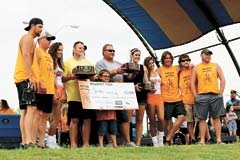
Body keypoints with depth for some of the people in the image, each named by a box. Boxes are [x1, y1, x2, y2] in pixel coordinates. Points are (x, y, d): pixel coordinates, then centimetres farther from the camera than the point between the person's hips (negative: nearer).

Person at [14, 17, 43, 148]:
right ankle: (29, 141, -29)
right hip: (26, 78, -11)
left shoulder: (30, 40, 27)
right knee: (31, 108, -20)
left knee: (25, 111, 5)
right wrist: (31, 77, -23)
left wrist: (34, 78, 23)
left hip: (24, 79, 11)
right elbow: (25, 56, -17)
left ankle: (24, 142, 3)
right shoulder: (28, 38, -4)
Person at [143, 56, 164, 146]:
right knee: (152, 121, -1)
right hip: (150, 97, -3)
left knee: (161, 118, -13)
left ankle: (161, 141, 1)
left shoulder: (157, 72, 18)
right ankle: (155, 143, 4)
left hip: (159, 97, 4)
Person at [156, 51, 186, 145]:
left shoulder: (176, 68, 10)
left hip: (177, 99, 3)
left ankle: (168, 138, -3)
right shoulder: (159, 70, 2)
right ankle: (170, 140, 13)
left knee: (181, 117, -10)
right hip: (166, 100, -3)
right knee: (168, 120, 2)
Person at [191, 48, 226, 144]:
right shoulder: (196, 68, 11)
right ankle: (202, 140, -2)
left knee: (216, 118, 0)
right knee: (202, 119, -3)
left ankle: (219, 139, 1)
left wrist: (221, 93, -2)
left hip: (215, 95, 1)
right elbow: (192, 83, 7)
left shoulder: (216, 66, 13)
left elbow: (222, 80, 8)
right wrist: (196, 96, -3)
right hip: (202, 96, -1)